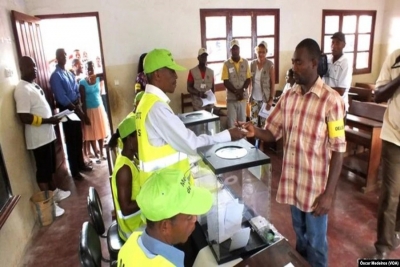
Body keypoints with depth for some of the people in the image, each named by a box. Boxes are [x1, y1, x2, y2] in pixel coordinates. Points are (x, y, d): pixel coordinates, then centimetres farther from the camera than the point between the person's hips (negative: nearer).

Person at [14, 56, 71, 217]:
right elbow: (24, 117, -25)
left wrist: (52, 114, 7)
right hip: (38, 138, -9)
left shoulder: (33, 85, 11)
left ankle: (55, 191, 39)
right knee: (43, 169, 2)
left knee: (50, 167, 21)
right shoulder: (22, 90, -19)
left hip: (47, 134, 10)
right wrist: (48, 120, -21)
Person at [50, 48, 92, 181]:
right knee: (71, 141, 0)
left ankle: (81, 164, 30)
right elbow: (62, 98, -18)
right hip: (66, 110, -7)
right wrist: (76, 108, -16)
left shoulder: (69, 73, 13)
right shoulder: (56, 76, -12)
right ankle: (74, 171, 11)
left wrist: (79, 106, -4)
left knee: (79, 139, 15)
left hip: (75, 108, 7)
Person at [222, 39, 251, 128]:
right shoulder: (226, 64, -2)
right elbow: (226, 82, -6)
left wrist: (242, 90, -13)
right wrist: (236, 91, -16)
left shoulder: (245, 62, 4)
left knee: (242, 120, 9)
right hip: (231, 97, -2)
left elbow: (248, 79, 3)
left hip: (243, 97, 2)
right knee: (231, 121, 1)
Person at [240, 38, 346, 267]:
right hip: (292, 181, 5)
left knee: (315, 241, 16)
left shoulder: (332, 101, -17)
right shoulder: (289, 96, 0)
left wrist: (329, 193, -16)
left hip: (317, 185, -5)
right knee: (300, 234, 26)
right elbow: (272, 133, 3)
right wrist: (255, 132, -20)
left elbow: (338, 151, -15)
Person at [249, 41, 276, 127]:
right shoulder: (252, 64, 2)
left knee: (264, 120, 5)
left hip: (265, 98, -3)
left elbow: (273, 83, -6)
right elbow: (250, 81, 9)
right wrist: (250, 95, 7)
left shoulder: (270, 65, -8)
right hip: (254, 98, 3)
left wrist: (271, 99, -10)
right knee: (253, 121, 7)